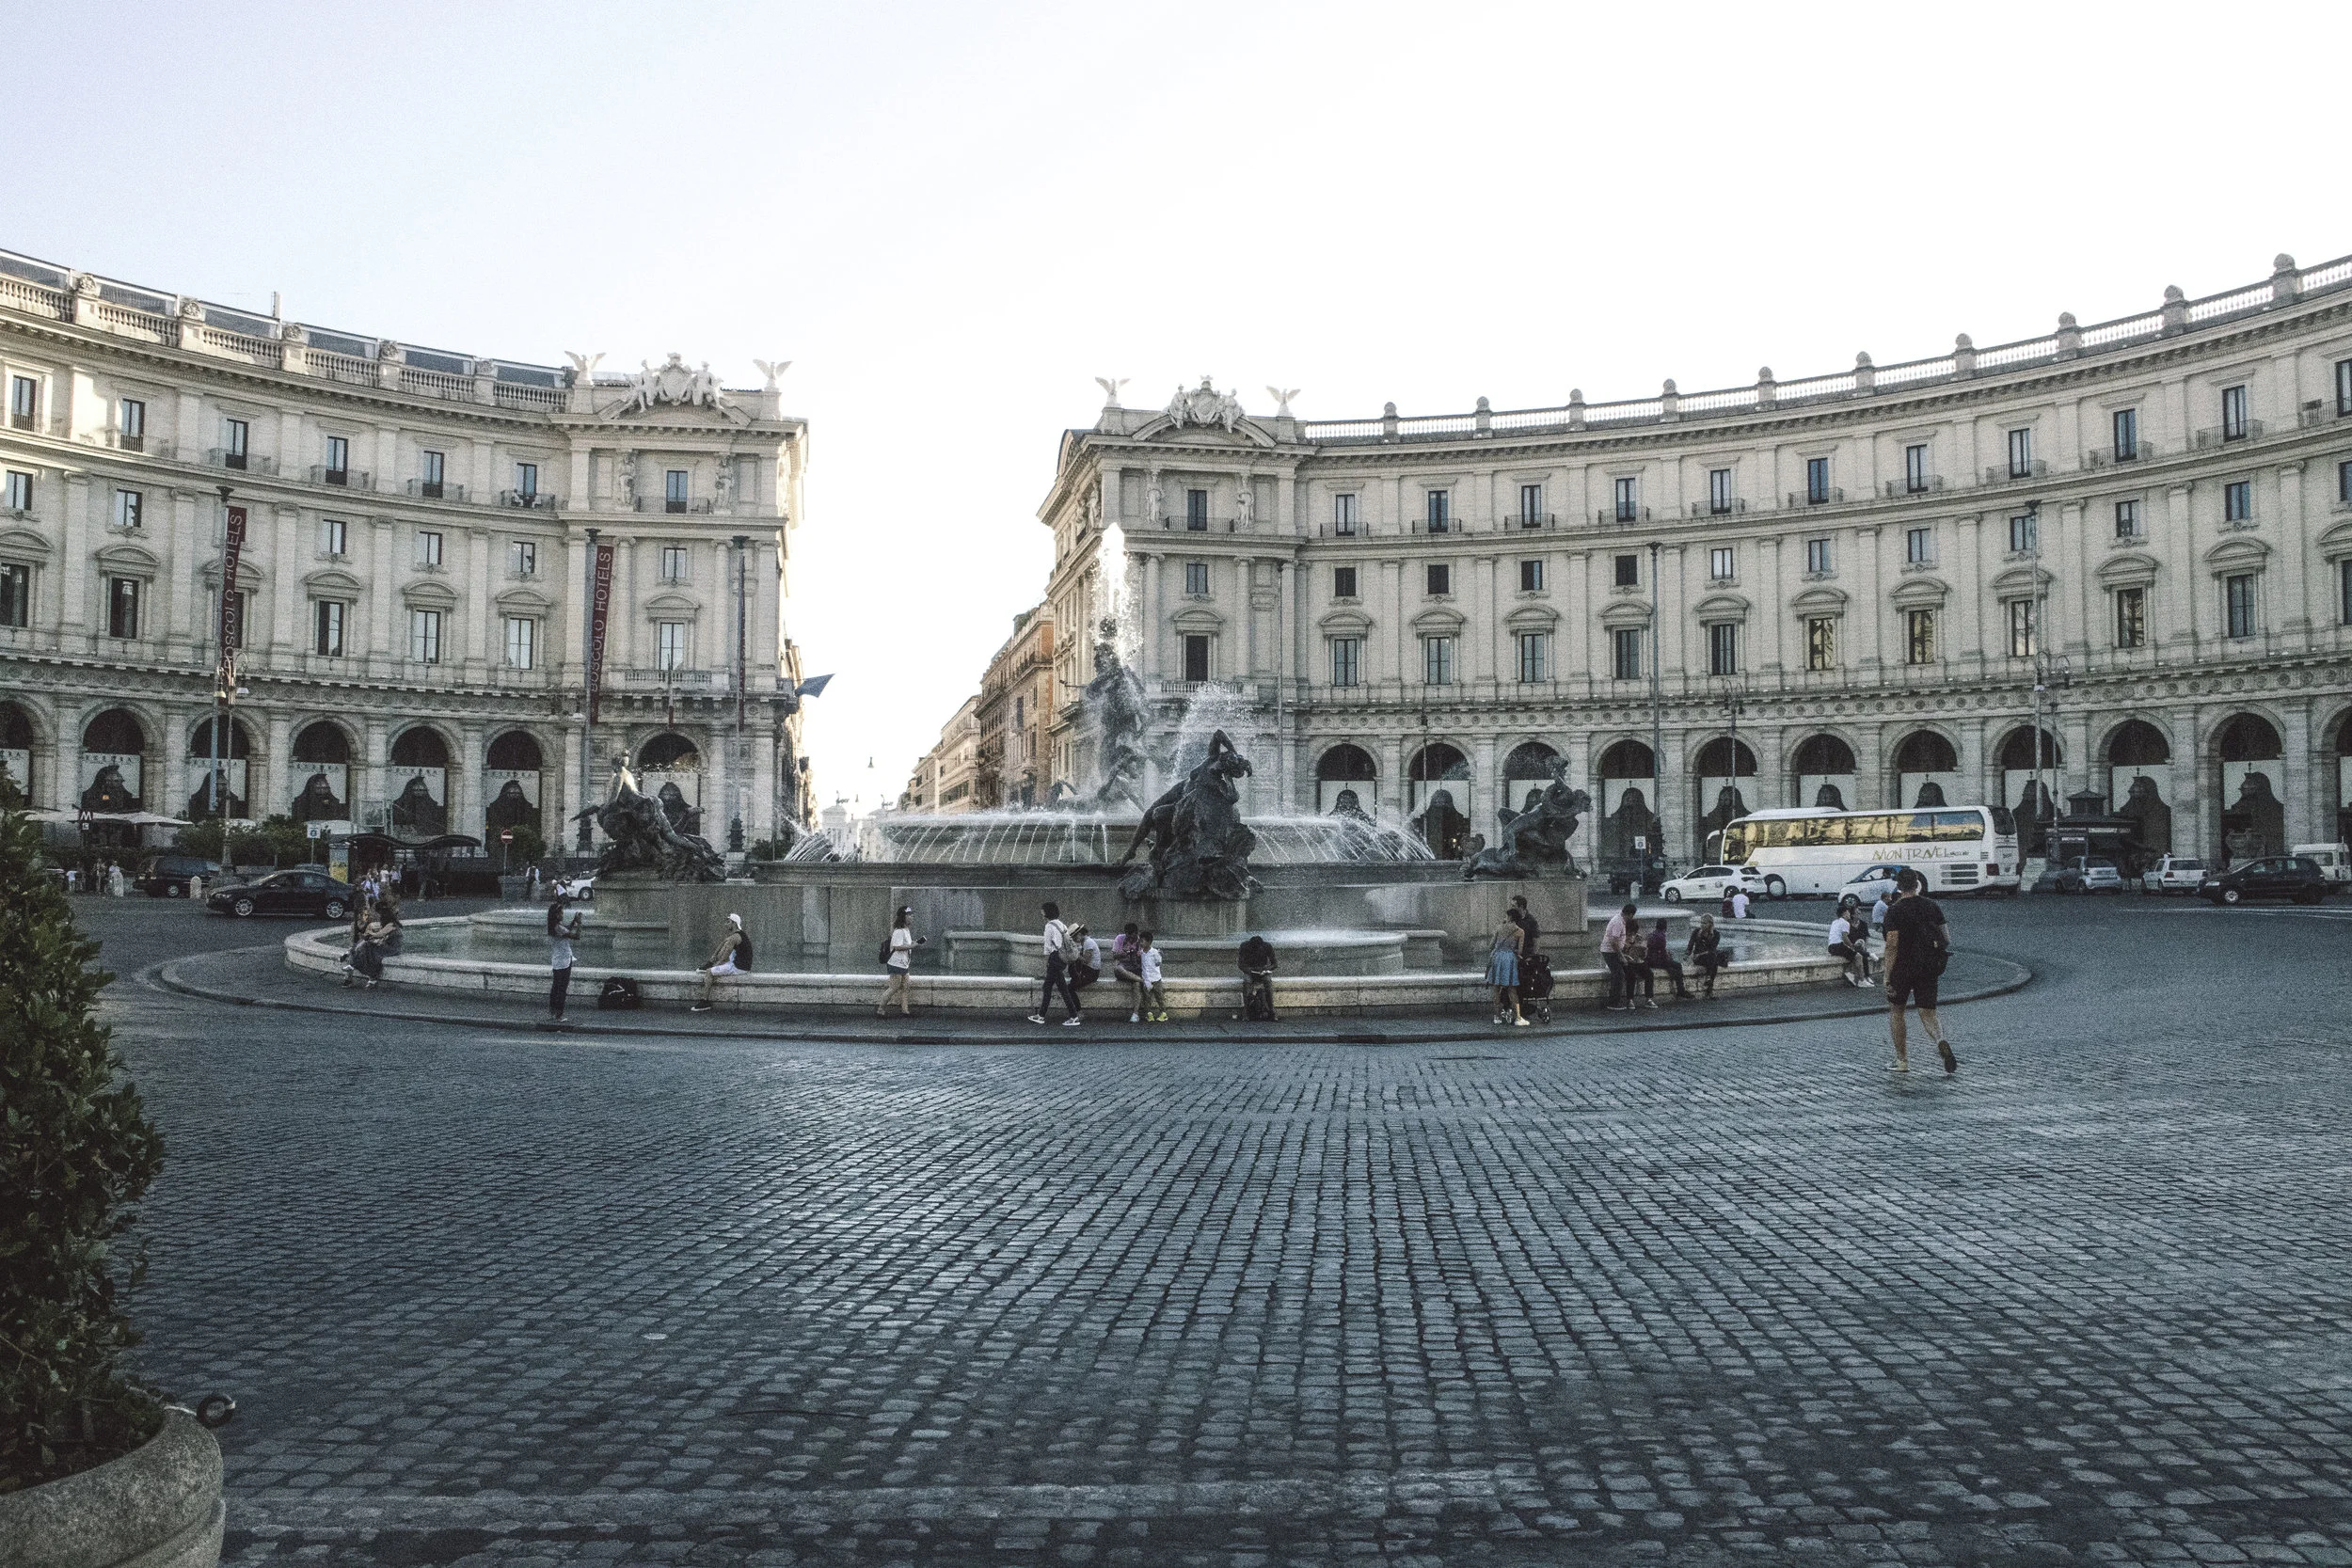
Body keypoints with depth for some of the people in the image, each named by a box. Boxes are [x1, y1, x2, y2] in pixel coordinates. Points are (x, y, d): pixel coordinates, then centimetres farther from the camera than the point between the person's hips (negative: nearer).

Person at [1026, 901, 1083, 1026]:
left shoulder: (1049, 926, -10)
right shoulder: (1062, 925, 13)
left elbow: (1048, 947, -11)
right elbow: (1068, 943, 13)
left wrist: (1045, 964, -4)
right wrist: (1066, 965, 16)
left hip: (1055, 958, -9)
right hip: (1062, 958, 9)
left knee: (1063, 988, -5)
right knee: (1047, 987, 16)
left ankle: (1074, 1017, -6)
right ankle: (1041, 1015, 22)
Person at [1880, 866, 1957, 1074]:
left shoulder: (1895, 911, -11)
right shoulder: (1932, 906, 5)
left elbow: (1892, 945, -18)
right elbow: (1946, 939, 5)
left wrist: (1887, 976, -16)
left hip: (1902, 969, -4)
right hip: (1929, 969, 4)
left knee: (1895, 1010, 13)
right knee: (1927, 1012, 9)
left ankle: (1902, 1060, 14)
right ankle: (1941, 1040, -23)